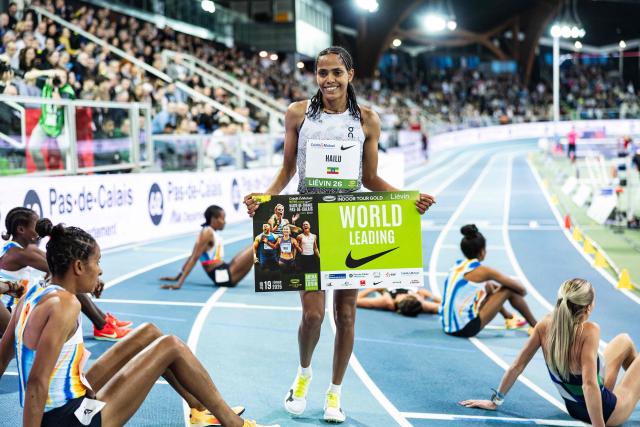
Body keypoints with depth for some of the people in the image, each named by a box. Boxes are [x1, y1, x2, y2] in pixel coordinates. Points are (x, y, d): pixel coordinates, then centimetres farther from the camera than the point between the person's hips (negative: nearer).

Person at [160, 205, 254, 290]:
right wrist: (179, 283, -22)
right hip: (222, 276, -9)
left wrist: (178, 276, 19)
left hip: (226, 272, 9)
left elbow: (192, 257, 17)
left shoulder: (213, 233, 14)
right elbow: (194, 258, -17)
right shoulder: (207, 233, -12)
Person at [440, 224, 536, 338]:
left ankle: (509, 317, 44)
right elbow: (520, 289, -1)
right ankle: (536, 327, 15)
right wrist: (522, 291, 19)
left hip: (447, 326, 8)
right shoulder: (481, 270, -9)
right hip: (466, 329, -8)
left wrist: (488, 284, 22)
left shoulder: (457, 266, 10)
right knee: (509, 290, 2)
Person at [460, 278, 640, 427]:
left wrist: (495, 401, -2)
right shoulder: (589, 331, -34)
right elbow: (589, 384, -40)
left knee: (625, 340, 23)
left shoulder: (546, 324, -18)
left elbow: (517, 366, -13)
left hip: (574, 407, 6)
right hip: (608, 412, -6)